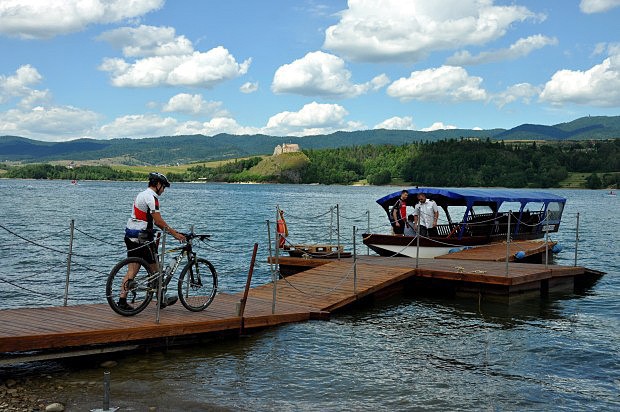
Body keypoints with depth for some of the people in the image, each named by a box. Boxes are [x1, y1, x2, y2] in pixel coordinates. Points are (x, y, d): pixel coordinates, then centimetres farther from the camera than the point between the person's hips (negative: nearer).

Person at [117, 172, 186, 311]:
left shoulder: (142, 194, 19)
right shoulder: (151, 197, -14)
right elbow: (159, 221, -18)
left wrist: (172, 231, 20)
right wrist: (175, 234, -12)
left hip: (131, 237, 9)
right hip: (142, 238, -9)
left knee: (132, 270, 8)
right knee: (155, 270, 4)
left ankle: (122, 300, 5)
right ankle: (161, 300, 16)